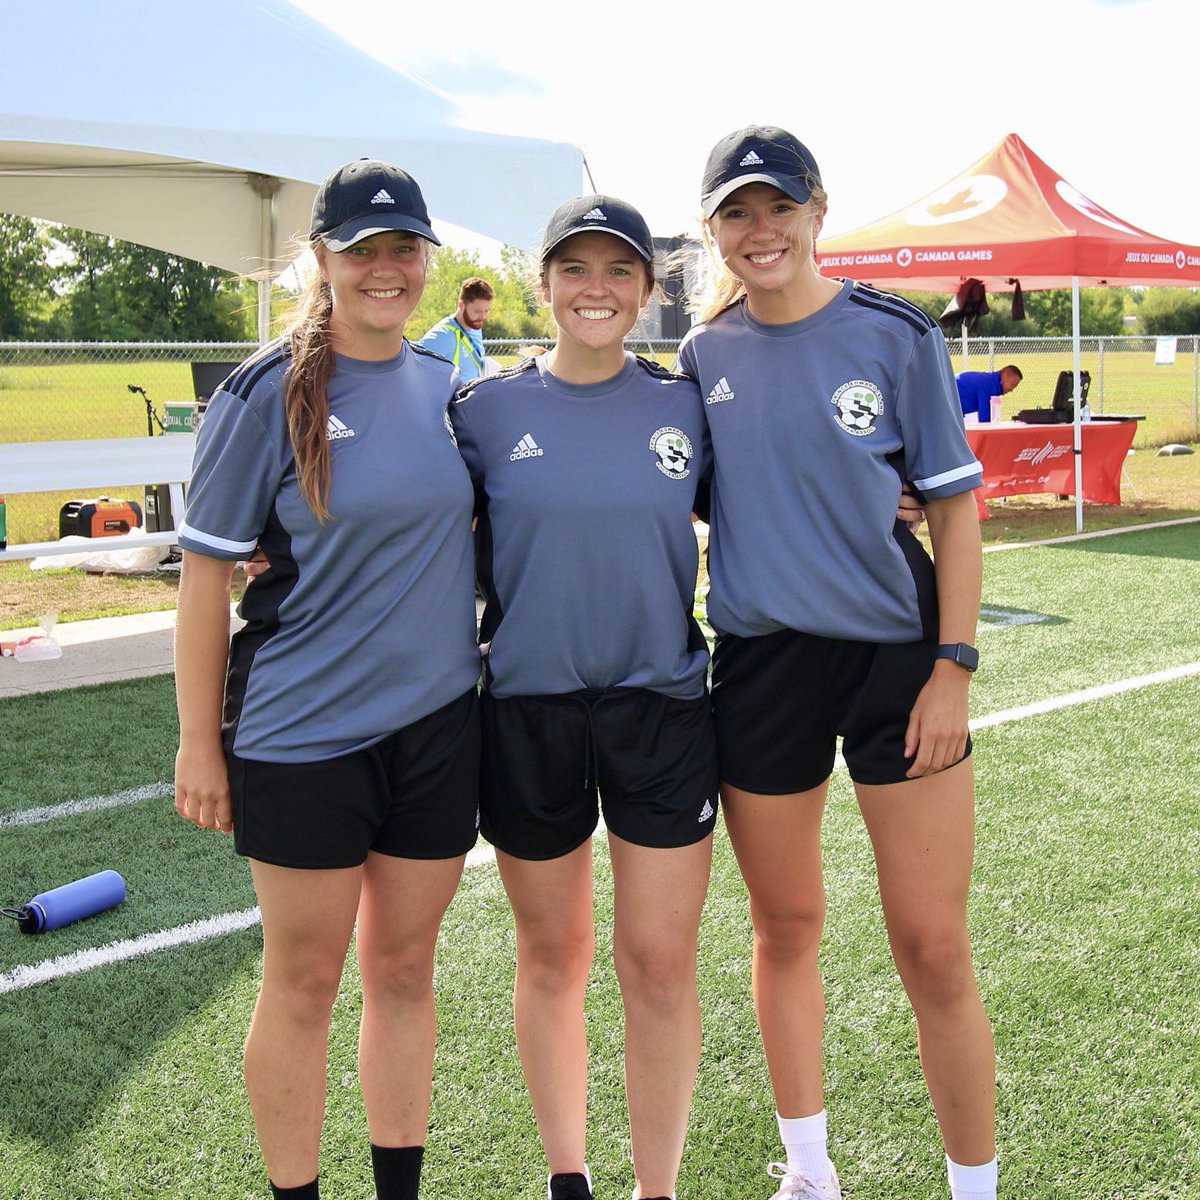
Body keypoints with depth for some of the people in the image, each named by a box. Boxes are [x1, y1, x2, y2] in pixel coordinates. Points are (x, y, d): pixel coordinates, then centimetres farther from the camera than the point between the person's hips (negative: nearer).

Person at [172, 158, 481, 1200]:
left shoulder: (449, 387, 6)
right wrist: (198, 737, -8)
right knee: (303, 982, 7)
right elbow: (206, 568, -7)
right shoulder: (267, 392, -8)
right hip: (302, 727, -4)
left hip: (437, 721, 4)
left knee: (405, 965, 14)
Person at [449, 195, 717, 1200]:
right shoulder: (487, 410, -2)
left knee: (659, 966, 2)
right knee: (551, 956, 13)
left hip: (663, 708, 0)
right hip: (529, 712, 0)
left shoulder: (685, 405, 1)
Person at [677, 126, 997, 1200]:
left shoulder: (894, 335, -5)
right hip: (760, 660, 3)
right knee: (785, 928, 14)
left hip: (896, 648, -3)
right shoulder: (705, 354, 4)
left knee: (933, 945, -1)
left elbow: (955, 503, -3)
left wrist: (954, 666, -10)